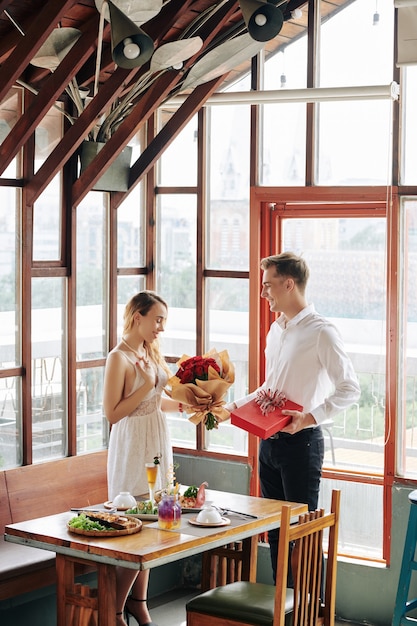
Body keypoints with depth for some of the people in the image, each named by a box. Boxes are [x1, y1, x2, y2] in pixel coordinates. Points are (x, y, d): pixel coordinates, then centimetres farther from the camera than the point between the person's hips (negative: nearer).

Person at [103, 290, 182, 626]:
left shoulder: (152, 353, 9)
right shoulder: (119, 358, -14)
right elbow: (113, 413, -17)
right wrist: (146, 385, -18)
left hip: (157, 443, 8)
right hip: (132, 447, -8)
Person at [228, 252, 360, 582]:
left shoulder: (320, 332, -14)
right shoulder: (276, 330, 13)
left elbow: (349, 388, -18)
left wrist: (310, 417, -24)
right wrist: (236, 406, 14)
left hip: (301, 441, -8)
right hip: (270, 441, 9)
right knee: (274, 527, 14)